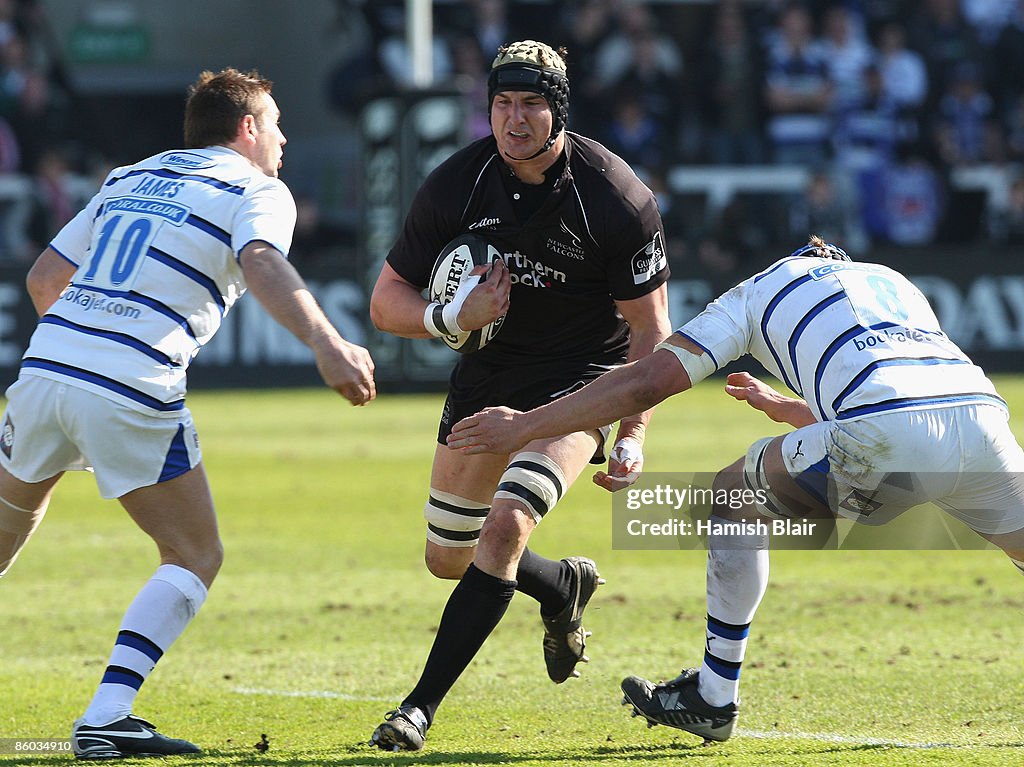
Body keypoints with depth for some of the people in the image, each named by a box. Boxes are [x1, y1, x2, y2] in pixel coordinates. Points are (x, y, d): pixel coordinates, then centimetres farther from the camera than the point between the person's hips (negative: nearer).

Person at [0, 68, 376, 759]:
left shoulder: (129, 178, 24)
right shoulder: (257, 191, 5)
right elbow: (261, 266, -18)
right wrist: (327, 345, -32)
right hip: (133, 396, -6)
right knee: (197, 557, 7)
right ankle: (106, 719, -8)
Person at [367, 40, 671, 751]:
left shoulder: (619, 199, -21)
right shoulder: (455, 185, -14)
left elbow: (649, 328, -12)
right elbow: (388, 299, -7)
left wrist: (634, 435, -21)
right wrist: (452, 317, -28)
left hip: (582, 377, -4)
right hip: (487, 371, 5)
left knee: (506, 525, -25)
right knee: (449, 557, 11)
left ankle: (421, 706, -20)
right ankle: (565, 587, 44)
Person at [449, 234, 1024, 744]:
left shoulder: (760, 291, 24)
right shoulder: (895, 283, 38)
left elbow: (647, 383, 16)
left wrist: (525, 426, 24)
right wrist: (782, 406, 64)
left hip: (888, 442, -4)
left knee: (735, 499, 20)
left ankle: (714, 696, 22)